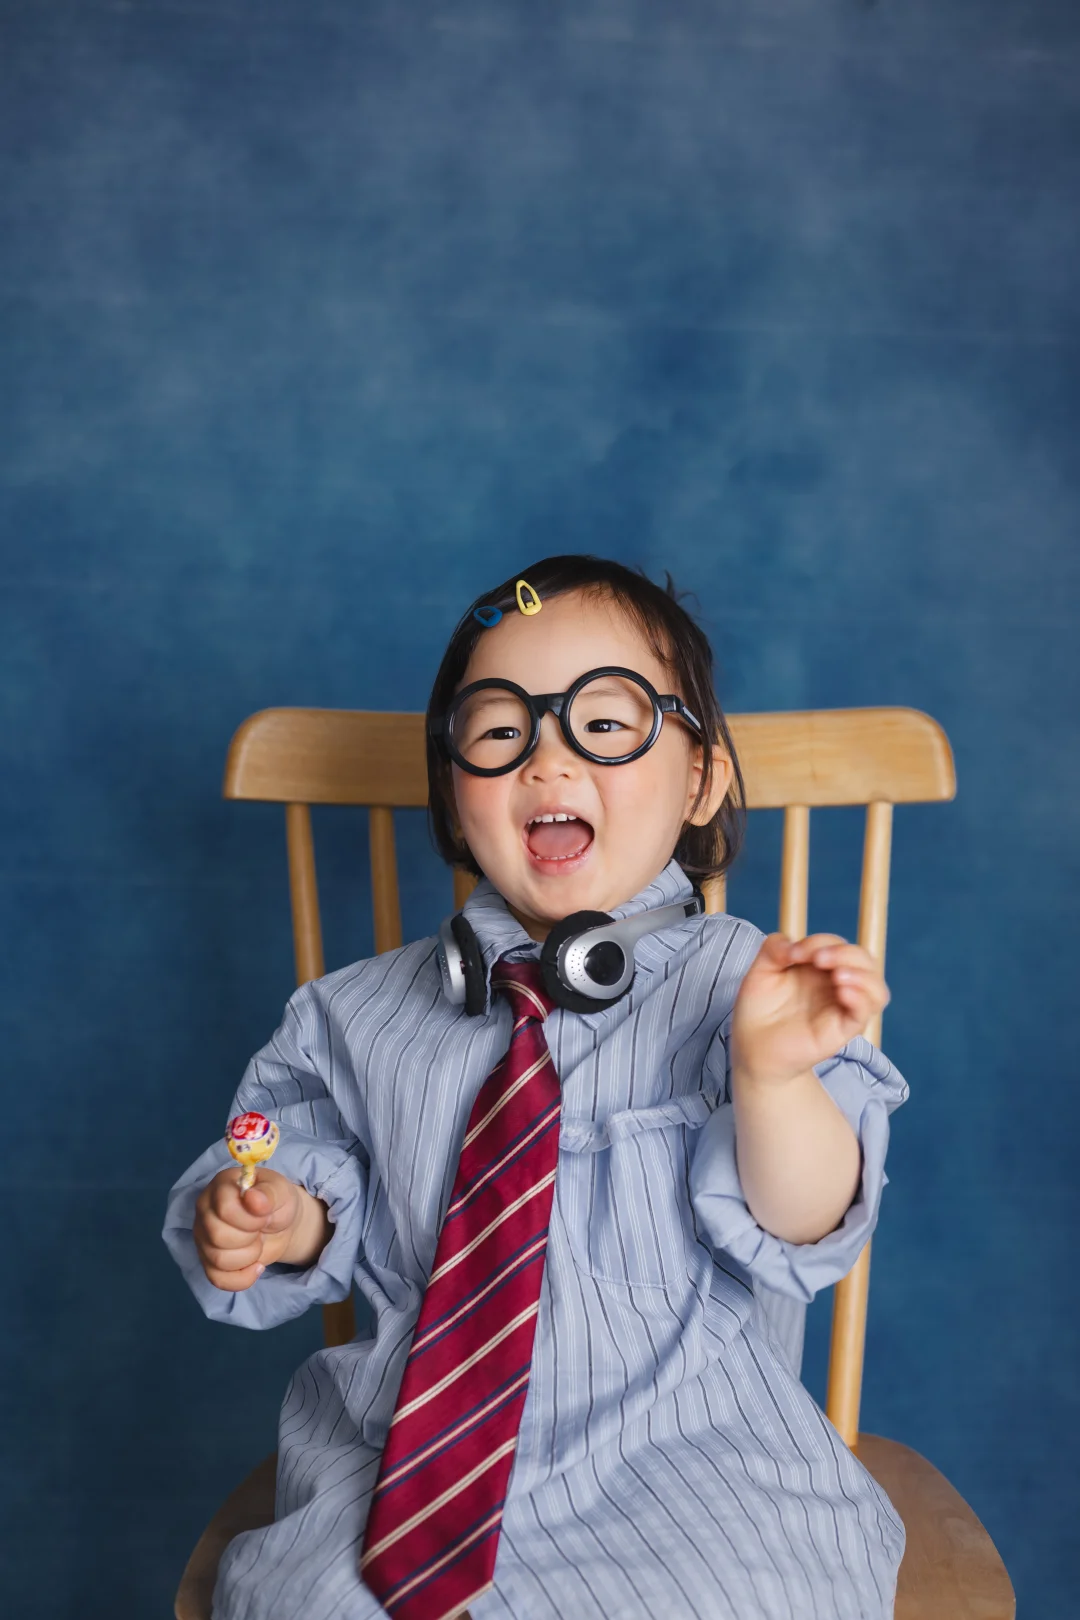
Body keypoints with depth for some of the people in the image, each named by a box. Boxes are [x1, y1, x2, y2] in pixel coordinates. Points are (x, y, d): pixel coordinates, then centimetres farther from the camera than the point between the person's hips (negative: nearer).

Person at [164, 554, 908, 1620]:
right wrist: (289, 1219, -8)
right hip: (410, 1444, 3)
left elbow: (801, 1229, -14)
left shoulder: (739, 981, -8)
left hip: (679, 1444, -2)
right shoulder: (361, 1015, 3)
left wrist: (773, 1075, -32)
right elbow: (321, 1165, 14)